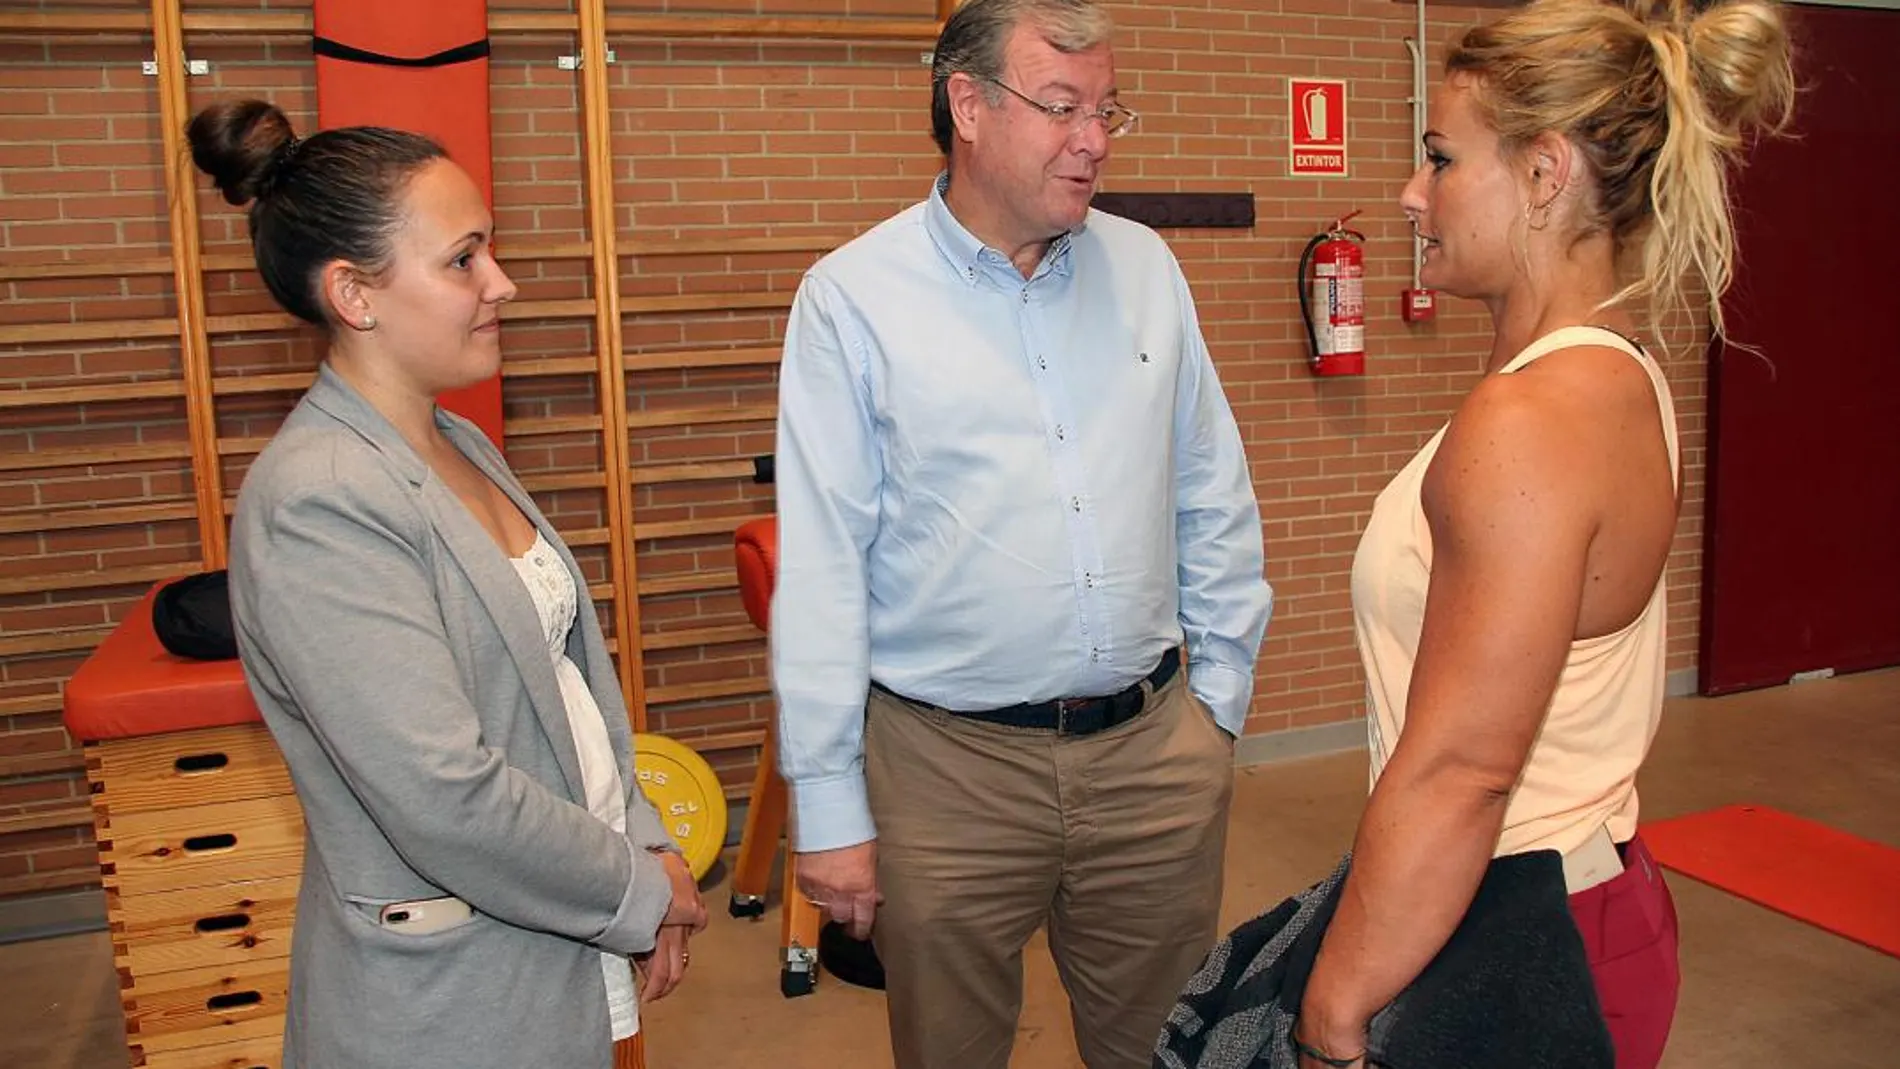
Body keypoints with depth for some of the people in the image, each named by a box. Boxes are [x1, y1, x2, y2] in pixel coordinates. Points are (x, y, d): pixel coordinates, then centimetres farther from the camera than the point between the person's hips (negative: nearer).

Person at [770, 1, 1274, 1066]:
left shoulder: (1146, 268, 5)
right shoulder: (855, 298, -7)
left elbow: (1215, 501, 11)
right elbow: (820, 569, -7)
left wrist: (1219, 696, 10)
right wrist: (830, 807, -7)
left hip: (1155, 747, 4)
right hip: (947, 763, -3)